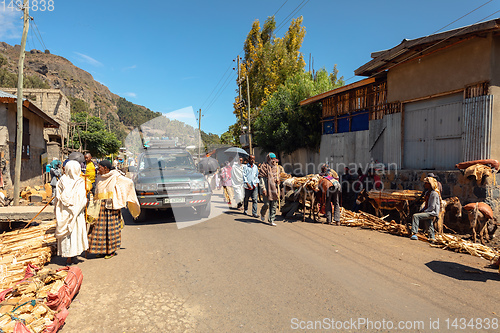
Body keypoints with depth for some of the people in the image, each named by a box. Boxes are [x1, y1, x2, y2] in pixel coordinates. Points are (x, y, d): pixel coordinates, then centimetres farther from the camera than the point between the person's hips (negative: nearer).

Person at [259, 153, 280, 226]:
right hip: (267, 189, -6)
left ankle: (271, 220, 12)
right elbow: (261, 178, -8)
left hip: (274, 189, 6)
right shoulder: (265, 167, -5)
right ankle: (262, 213, 28)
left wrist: (277, 180, 3)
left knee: (274, 205, 4)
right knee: (267, 204, -4)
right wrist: (263, 188, -15)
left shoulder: (275, 167, 14)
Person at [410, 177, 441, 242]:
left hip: (432, 213, -10)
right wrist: (422, 210, 9)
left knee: (415, 216, -23)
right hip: (429, 212, 10)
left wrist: (424, 211, -15)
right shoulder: (427, 193, 14)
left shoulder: (434, 194, -16)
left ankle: (414, 233, -25)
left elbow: (432, 207, -20)